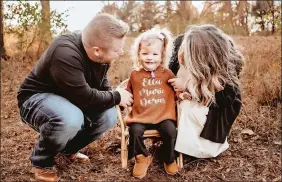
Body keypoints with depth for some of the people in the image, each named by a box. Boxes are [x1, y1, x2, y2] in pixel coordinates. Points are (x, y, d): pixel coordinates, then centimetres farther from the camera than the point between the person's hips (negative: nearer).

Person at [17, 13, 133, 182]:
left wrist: (114, 96, -12)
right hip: (37, 98, -7)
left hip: (69, 99, 8)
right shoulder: (65, 53, -35)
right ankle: (41, 161, -7)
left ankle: (69, 149, 11)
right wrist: (116, 97, -19)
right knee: (71, 119, -39)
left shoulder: (101, 55, -8)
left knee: (109, 116, -13)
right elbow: (85, 98, -33)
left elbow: (101, 85, 8)